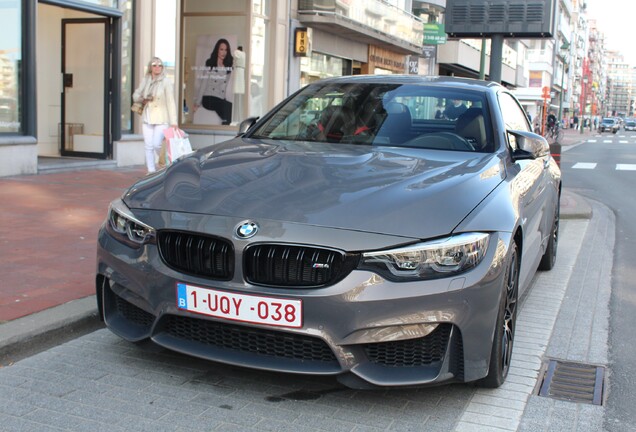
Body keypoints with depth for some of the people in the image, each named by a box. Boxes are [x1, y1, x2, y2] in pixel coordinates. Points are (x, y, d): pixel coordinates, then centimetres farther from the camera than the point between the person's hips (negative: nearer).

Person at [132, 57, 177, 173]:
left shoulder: (166, 82, -7)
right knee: (148, 146, 4)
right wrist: (142, 99, -4)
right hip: (147, 118, 5)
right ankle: (151, 171, 12)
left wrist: (173, 122, -17)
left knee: (157, 144, -12)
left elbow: (171, 102, -11)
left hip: (161, 119, -5)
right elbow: (135, 95, 20)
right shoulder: (145, 81, 9)